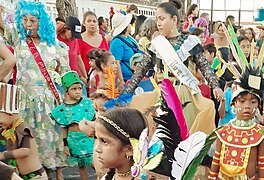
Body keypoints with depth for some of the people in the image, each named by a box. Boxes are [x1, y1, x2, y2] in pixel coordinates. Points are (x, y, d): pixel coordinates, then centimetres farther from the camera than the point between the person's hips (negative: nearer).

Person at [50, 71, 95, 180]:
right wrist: (65, 144, 3)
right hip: (74, 140, 1)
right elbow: (64, 128, 3)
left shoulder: (88, 103, -5)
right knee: (81, 164, 14)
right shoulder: (64, 108, -4)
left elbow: (94, 121, 4)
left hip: (89, 137, -1)